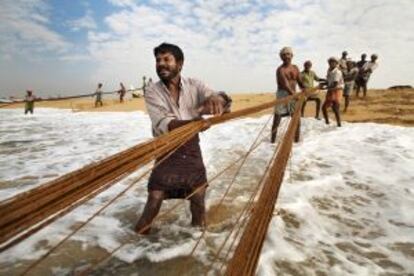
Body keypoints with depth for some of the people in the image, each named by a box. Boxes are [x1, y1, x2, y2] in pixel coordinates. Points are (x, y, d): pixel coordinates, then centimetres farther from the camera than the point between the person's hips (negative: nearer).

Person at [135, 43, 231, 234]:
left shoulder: (194, 85, -3)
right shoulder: (153, 93, -9)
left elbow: (224, 102, -16)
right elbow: (164, 124, -24)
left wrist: (216, 98, -42)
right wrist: (192, 122, -45)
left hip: (192, 151, 2)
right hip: (167, 153, -2)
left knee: (198, 197, 7)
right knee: (154, 199, -5)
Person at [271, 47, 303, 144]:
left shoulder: (295, 68, 11)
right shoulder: (280, 69, -10)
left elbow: (300, 82, 4)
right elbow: (285, 85, -23)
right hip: (282, 95, -5)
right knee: (277, 120, -2)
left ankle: (297, 141, 15)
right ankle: (272, 141, 6)